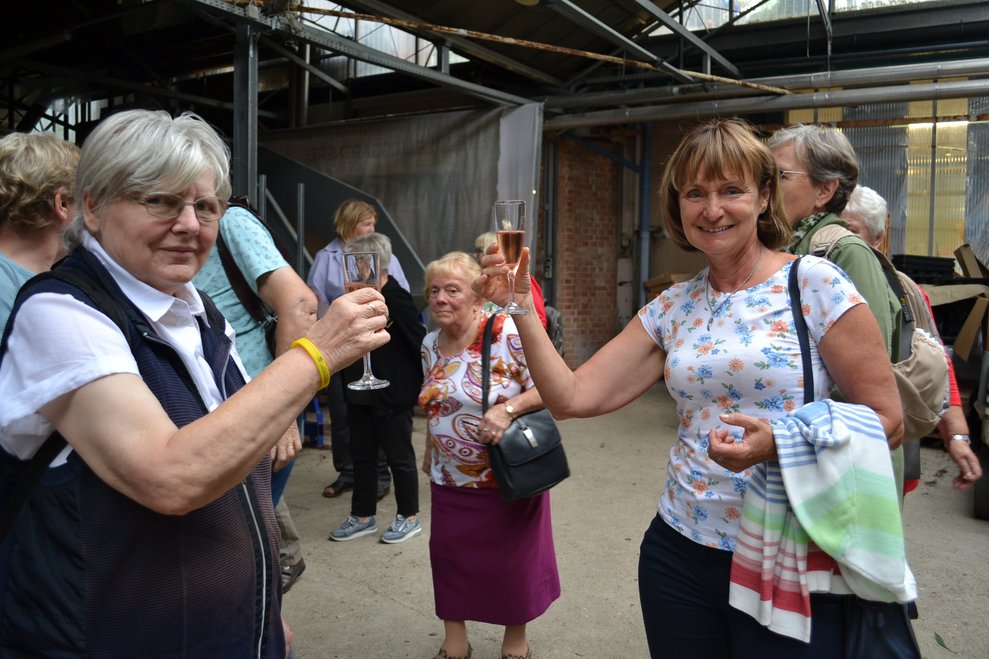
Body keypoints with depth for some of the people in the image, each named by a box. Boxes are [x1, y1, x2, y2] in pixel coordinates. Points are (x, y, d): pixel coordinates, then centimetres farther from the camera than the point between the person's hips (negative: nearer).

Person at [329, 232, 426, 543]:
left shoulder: (397, 299, -17)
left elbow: (419, 342, -16)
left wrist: (422, 384, -12)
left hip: (393, 396, -8)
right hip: (361, 394, 8)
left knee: (399, 456, 7)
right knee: (362, 455, 15)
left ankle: (409, 517, 23)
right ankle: (363, 516, 30)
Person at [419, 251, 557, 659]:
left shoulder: (507, 333, -18)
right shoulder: (431, 343, 4)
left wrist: (507, 410, -32)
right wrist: (429, 452, 20)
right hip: (450, 480, 6)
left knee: (512, 560, 10)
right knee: (448, 556, 11)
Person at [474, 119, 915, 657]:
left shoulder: (816, 284, -9)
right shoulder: (671, 308, 3)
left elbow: (886, 420, -8)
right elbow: (571, 397, -2)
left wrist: (780, 442, -24)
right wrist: (521, 306, -10)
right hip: (678, 554, 4)